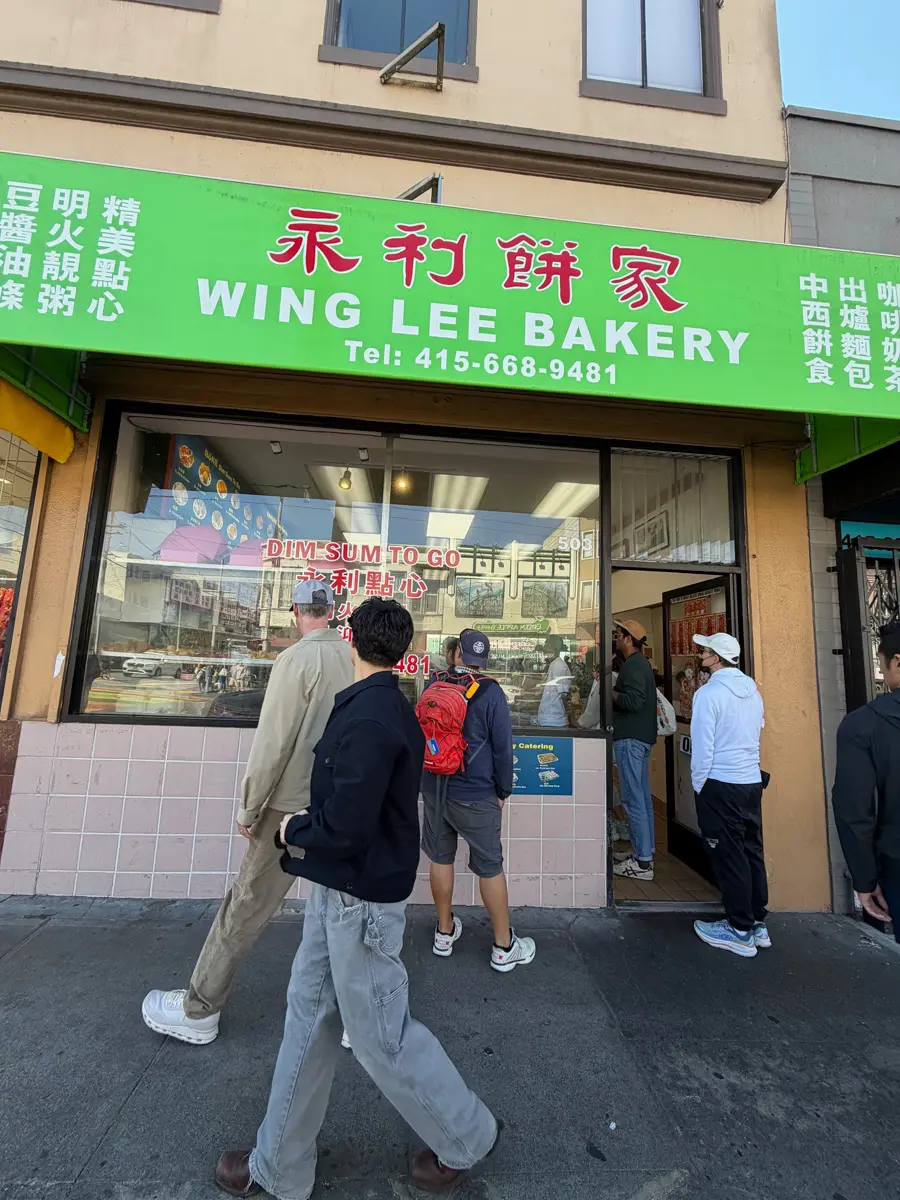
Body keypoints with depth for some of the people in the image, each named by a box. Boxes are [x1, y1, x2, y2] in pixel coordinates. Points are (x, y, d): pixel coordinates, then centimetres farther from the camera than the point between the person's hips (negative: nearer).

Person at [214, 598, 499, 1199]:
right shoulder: (393, 708, 4)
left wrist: (292, 830, -9)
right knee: (309, 1016, 21)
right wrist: (306, 830, 9)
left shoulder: (368, 718, -26)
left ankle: (466, 1135, 35)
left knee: (380, 1034, 11)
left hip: (360, 899, -9)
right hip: (340, 890, 9)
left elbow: (344, 828, -28)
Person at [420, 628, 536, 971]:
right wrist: (503, 791, 1)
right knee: (490, 867, 9)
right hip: (474, 794, -4)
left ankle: (444, 933, 34)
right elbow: (502, 746, -11)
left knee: (440, 858, 18)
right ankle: (504, 947, 23)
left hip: (434, 789, 5)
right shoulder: (490, 691, -13)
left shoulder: (433, 686, -1)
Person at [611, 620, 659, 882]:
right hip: (641, 737, 11)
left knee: (633, 800, -5)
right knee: (643, 797, 15)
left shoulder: (633, 665, -15)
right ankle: (645, 853, 25)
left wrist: (608, 691, -13)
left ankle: (642, 862, 2)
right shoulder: (640, 662, 16)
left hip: (631, 739, -11)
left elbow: (633, 701, -26)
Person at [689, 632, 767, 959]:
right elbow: (757, 732, 14)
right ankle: (757, 923, 26)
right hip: (752, 781, 7)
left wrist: (699, 784, -3)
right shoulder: (752, 690, 5)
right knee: (752, 852, 15)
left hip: (720, 785, -7)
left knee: (729, 856, 3)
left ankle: (740, 931, 14)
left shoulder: (709, 692, -17)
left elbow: (702, 745, -15)